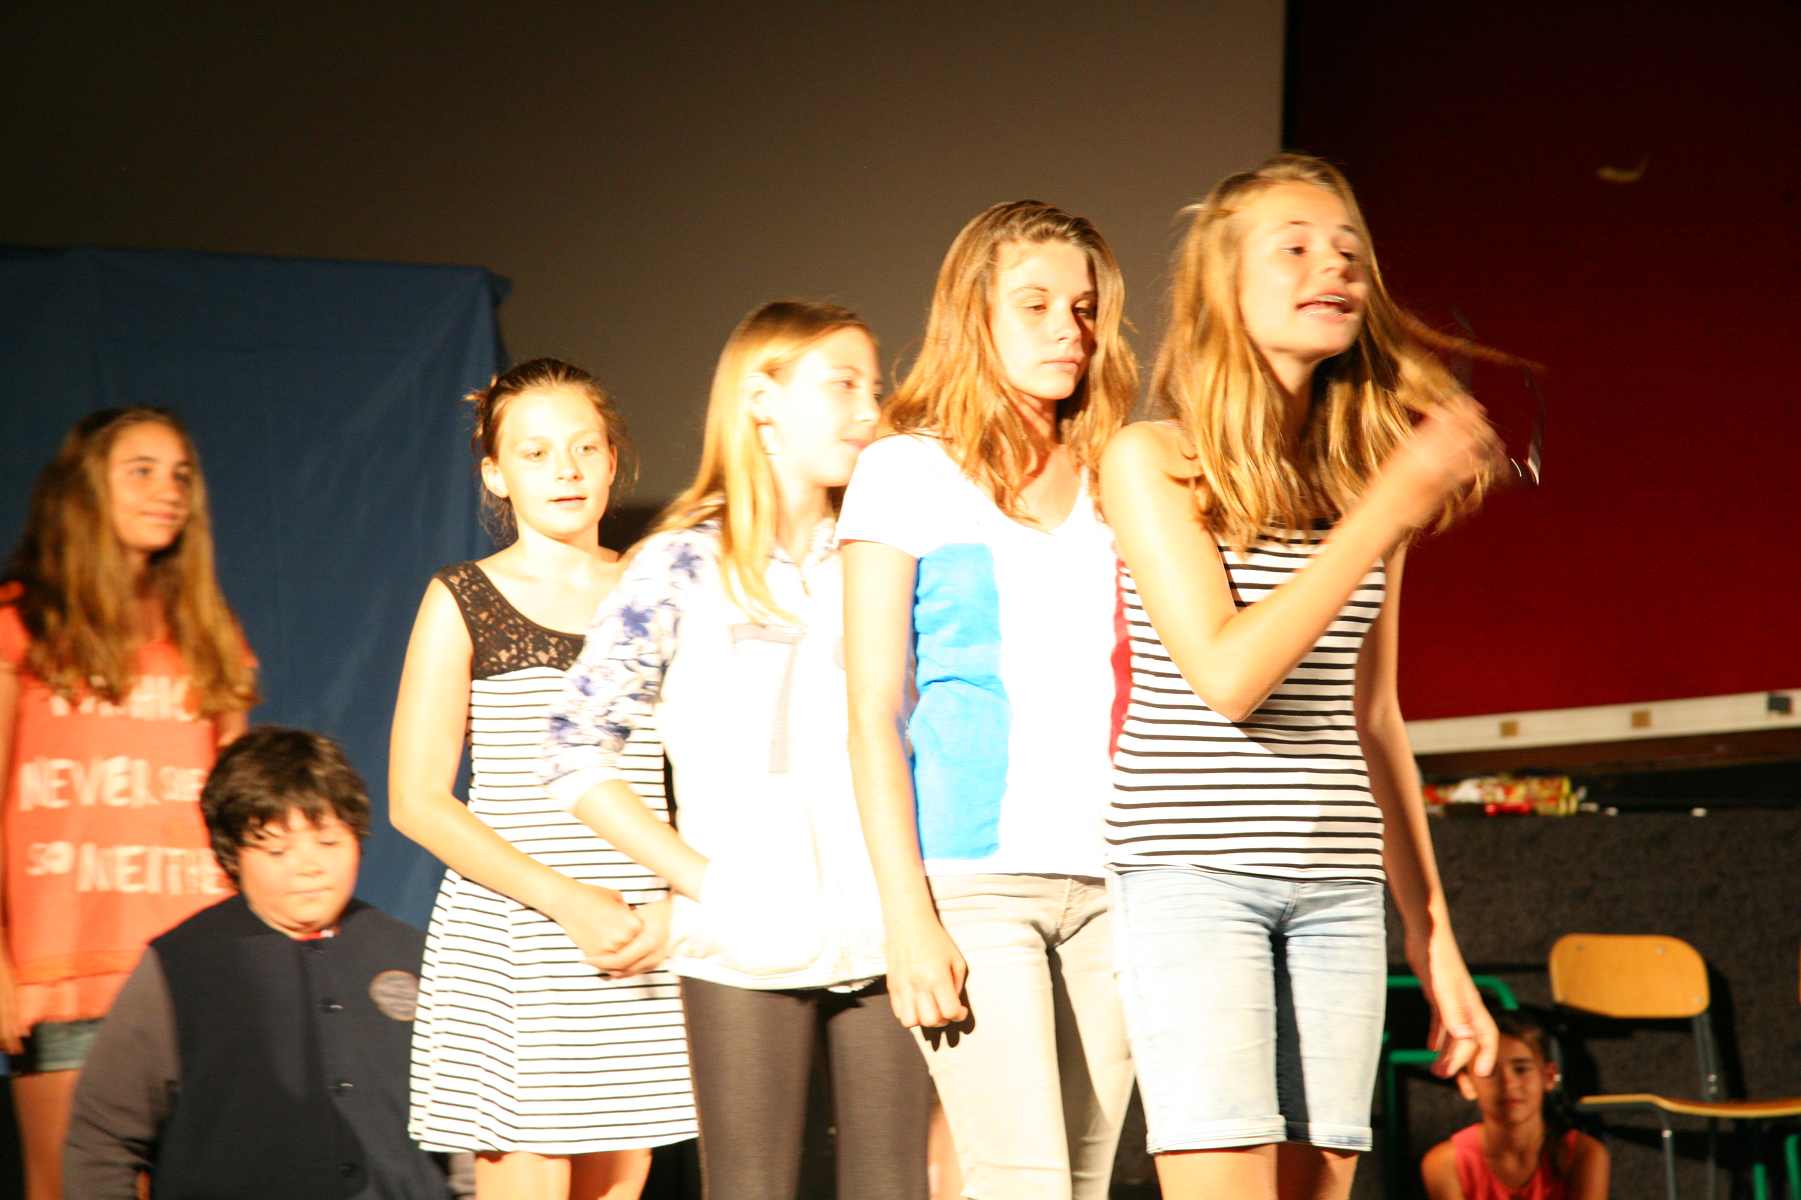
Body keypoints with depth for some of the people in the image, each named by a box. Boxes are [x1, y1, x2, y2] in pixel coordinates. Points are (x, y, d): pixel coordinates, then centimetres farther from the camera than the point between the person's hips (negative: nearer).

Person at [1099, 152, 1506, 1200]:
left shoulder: (1367, 473, 13)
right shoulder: (1152, 461, -2)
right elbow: (1228, 675, -14)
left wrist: (1434, 941, 18)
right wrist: (1387, 513, -16)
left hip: (1339, 888, 5)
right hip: (1196, 873, -5)